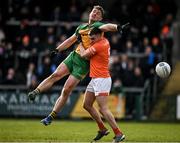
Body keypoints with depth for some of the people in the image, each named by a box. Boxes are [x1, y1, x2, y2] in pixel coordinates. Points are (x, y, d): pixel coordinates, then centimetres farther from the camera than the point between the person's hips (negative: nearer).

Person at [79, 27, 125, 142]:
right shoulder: (105, 41, 9)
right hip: (95, 80, 10)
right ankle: (102, 129, 21)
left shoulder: (99, 45, -18)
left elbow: (83, 55, -9)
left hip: (102, 80, -10)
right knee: (87, 105, 15)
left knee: (103, 109, -14)